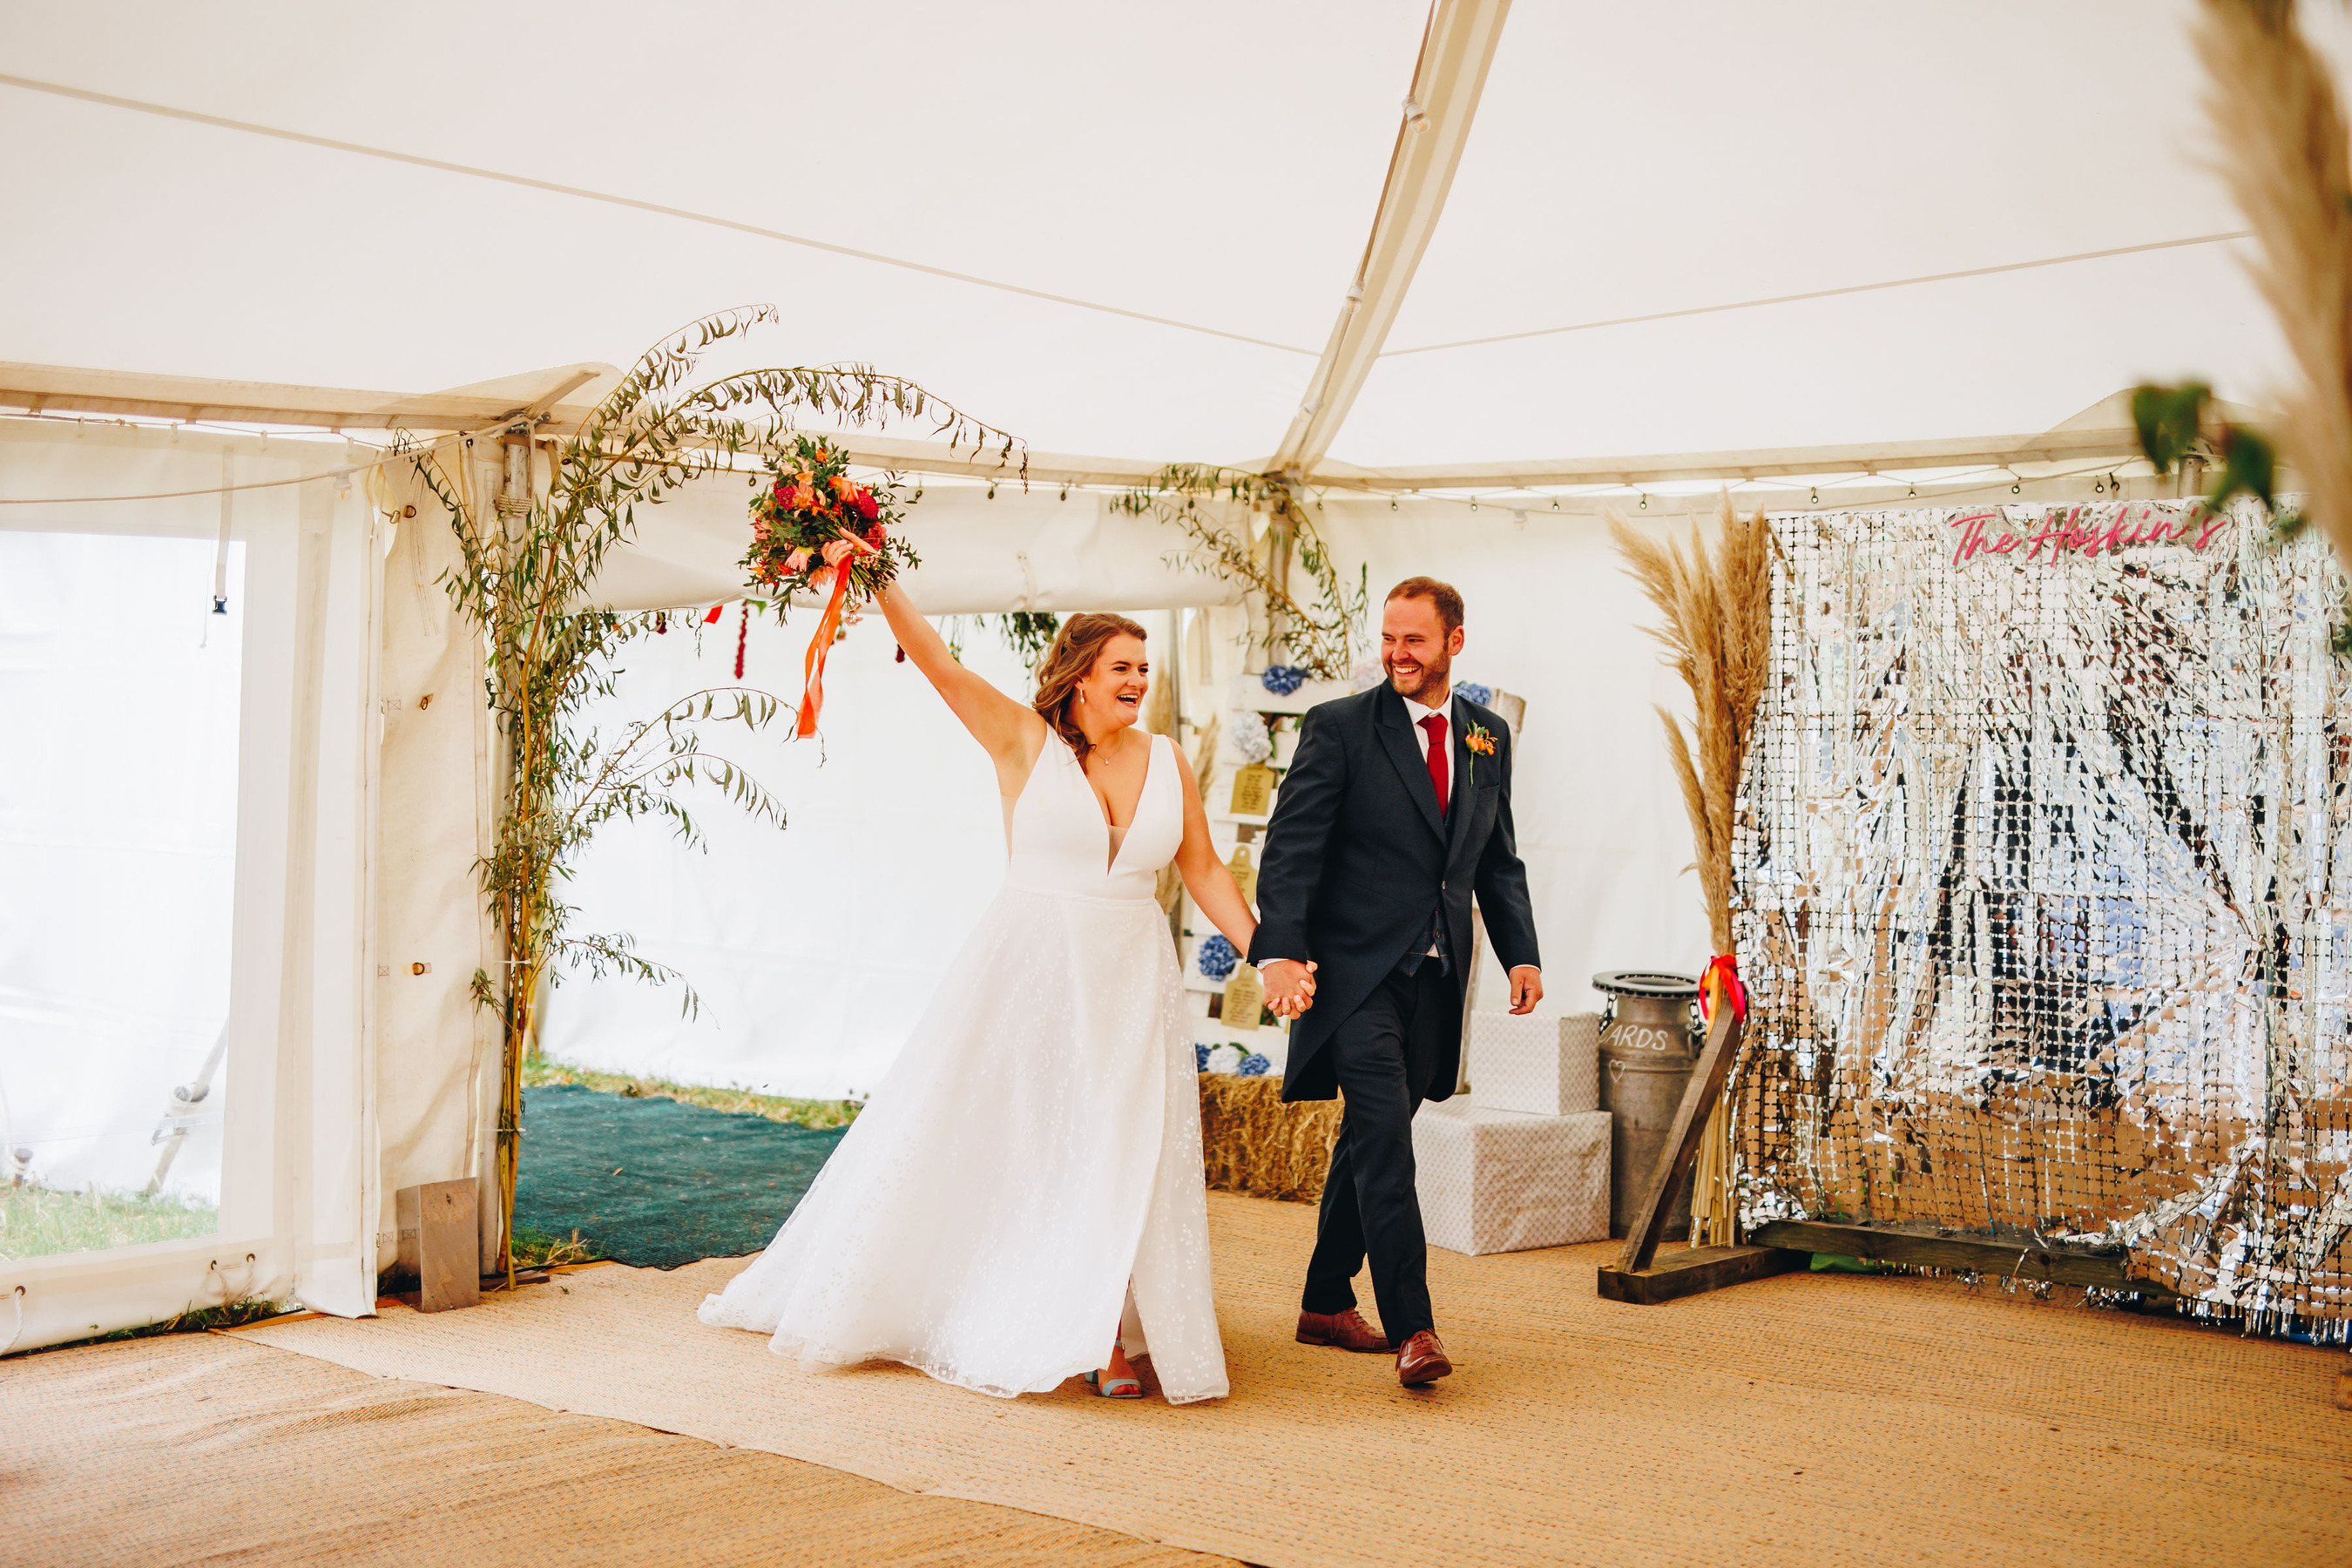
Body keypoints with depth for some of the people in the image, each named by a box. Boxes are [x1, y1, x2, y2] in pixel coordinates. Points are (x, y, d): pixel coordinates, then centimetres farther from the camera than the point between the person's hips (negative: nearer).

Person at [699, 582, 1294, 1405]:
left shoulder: (1167, 760, 6)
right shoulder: (1025, 741, -4)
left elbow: (1205, 870, 9)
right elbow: (937, 663, -10)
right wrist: (878, 579, -19)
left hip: (1129, 982, 3)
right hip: (1029, 973, -3)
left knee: (1120, 1160, 2)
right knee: (985, 1143, 5)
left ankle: (1106, 1338, 11)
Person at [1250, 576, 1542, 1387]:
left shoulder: (1489, 737, 12)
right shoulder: (1339, 728, -4)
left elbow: (1498, 860, 18)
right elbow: (1291, 847, -9)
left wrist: (1521, 954, 5)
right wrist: (1281, 950, -22)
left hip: (1432, 978, 5)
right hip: (1356, 971, -5)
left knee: (1370, 1141, 13)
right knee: (1385, 1138, -13)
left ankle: (1326, 1303, 26)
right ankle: (1412, 1327, -13)